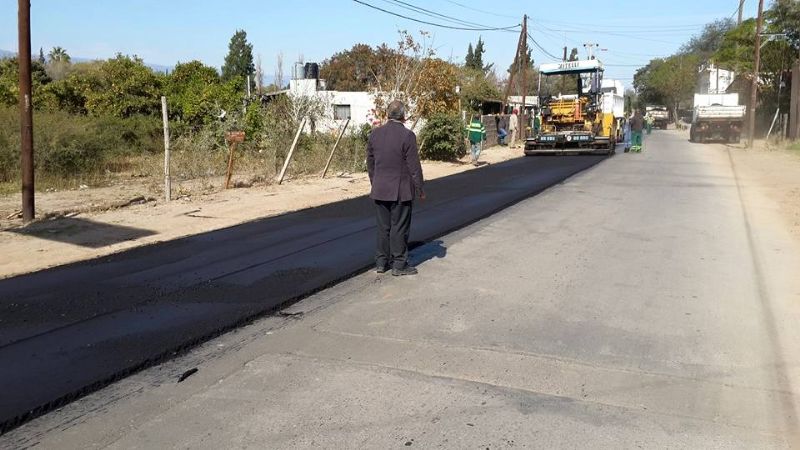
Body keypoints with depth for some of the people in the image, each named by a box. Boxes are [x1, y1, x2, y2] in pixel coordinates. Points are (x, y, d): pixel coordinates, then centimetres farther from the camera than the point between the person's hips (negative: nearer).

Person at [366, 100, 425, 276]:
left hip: (380, 190, 5)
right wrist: (420, 189, -1)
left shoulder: (374, 134, 3)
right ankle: (399, 264, 11)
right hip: (401, 191, -5)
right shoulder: (407, 136, -13)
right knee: (399, 228, 4)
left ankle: (381, 262, 21)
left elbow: (370, 164, 11)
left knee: (383, 227, 14)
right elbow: (414, 167, -11)